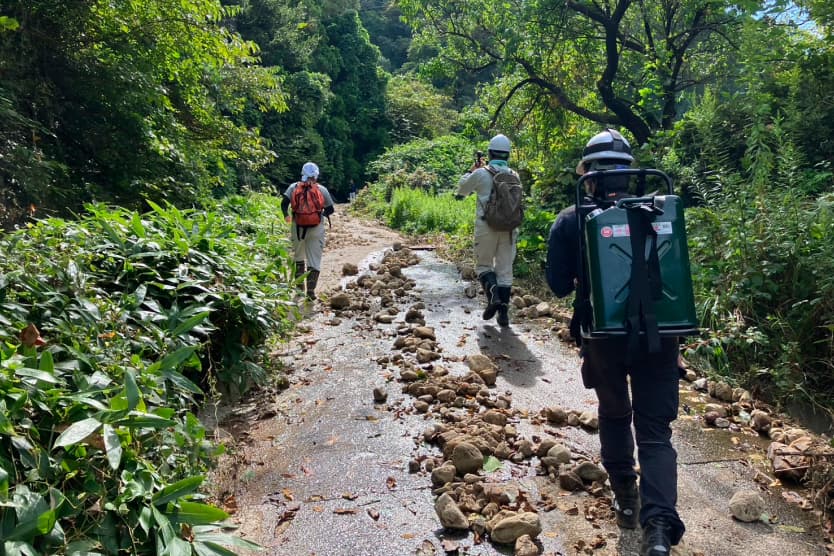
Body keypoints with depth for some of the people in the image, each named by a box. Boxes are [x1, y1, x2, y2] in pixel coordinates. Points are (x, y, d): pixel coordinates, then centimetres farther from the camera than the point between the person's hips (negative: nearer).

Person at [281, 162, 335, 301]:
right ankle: (311, 290, -6)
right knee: (315, 261, 2)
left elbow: (284, 202, -6)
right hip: (316, 229, -1)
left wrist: (286, 216, 12)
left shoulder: (294, 187, 4)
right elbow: (330, 209, 5)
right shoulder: (322, 190, 3)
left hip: (298, 227, 1)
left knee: (298, 257, 19)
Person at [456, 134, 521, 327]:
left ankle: (493, 296, -11)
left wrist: (472, 170, 20)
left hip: (486, 227, -3)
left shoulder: (481, 173, -8)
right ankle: (504, 312, 8)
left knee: (483, 265, 13)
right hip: (509, 229, 3)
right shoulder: (514, 175, 4)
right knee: (505, 270, 8)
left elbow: (462, 189, 7)